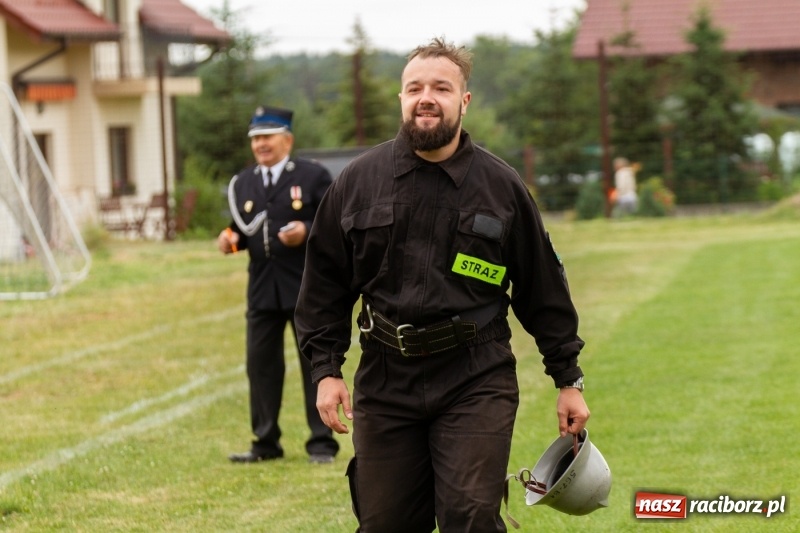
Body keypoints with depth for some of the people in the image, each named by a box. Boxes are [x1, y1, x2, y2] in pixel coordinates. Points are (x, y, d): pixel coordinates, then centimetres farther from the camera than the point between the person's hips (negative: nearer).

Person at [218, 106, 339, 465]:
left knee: (316, 364, 0)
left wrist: (307, 232, -21)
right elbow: (241, 231, 16)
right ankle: (265, 442, 13)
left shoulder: (314, 176, -2)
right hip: (262, 288, 5)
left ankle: (322, 443, 5)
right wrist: (231, 240, -6)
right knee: (261, 364, 5)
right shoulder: (243, 183, 13)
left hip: (307, 288, -4)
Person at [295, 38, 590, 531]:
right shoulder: (359, 181, 5)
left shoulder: (501, 186, 2)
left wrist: (569, 379, 9)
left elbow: (543, 290, 8)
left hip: (476, 386, -2)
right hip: (385, 385, 2)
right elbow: (325, 284, 10)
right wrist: (325, 369, 2)